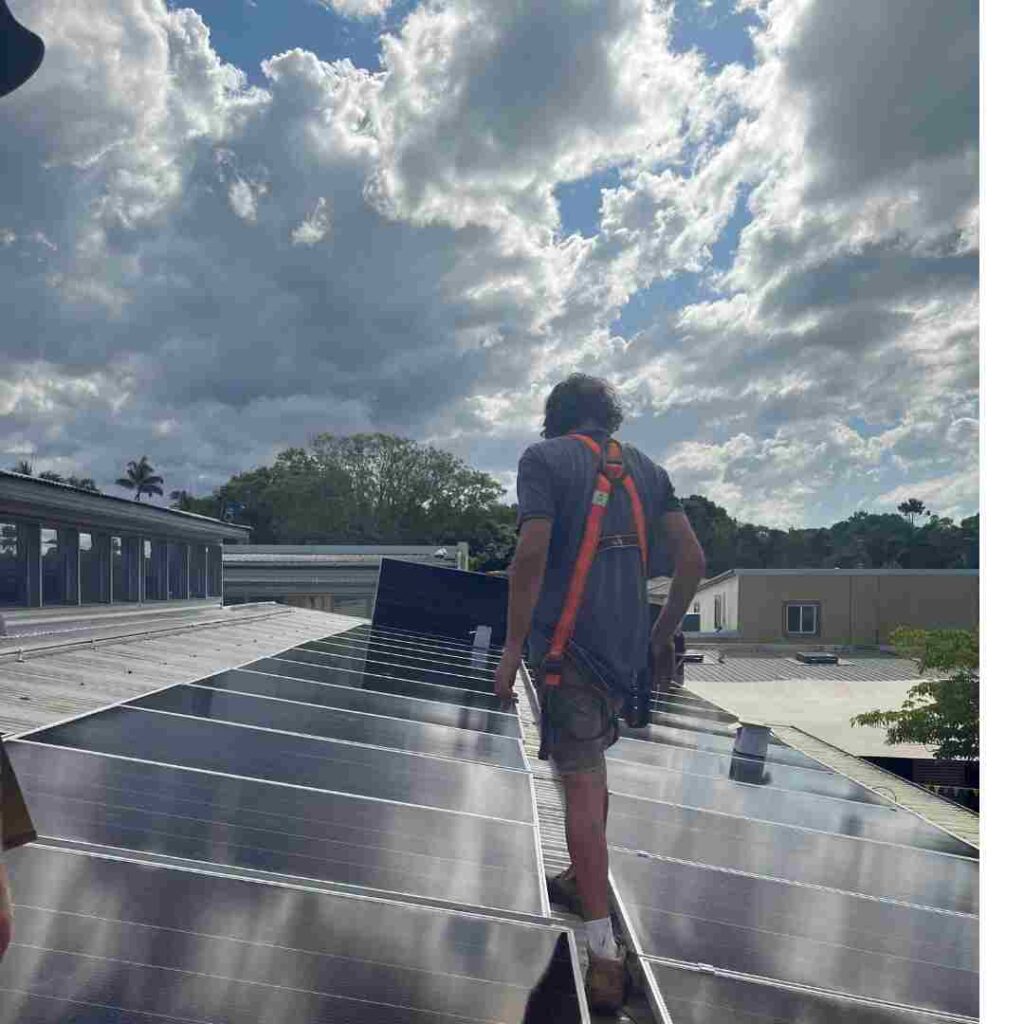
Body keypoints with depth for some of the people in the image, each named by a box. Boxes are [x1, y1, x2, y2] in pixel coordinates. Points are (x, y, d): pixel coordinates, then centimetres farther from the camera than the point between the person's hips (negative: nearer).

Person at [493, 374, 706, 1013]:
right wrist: (663, 635, 18)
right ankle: (583, 884, 41)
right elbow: (693, 559, 8)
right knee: (592, 768, 24)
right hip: (627, 648, 6)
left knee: (583, 787, -2)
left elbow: (532, 552, -17)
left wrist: (511, 649, -12)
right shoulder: (645, 467, 12)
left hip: (567, 644, -6)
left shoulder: (544, 458, -3)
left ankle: (605, 953, 1)